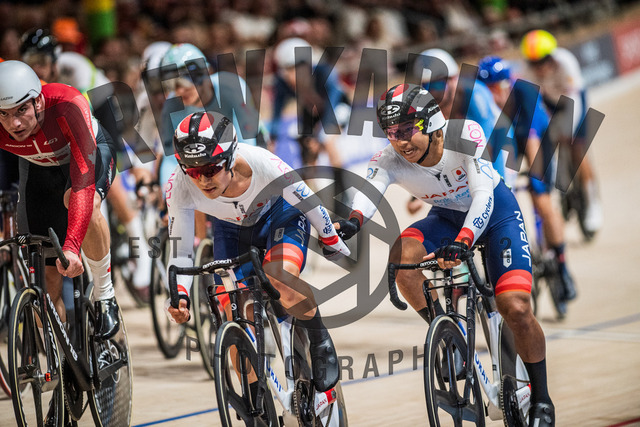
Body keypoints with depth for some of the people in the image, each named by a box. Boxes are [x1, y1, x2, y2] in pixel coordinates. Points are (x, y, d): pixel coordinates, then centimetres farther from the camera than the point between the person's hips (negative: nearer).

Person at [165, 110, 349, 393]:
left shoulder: (262, 166, -40)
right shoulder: (179, 186, -32)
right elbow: (180, 251, -20)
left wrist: (335, 248, -6)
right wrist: (180, 296, -36)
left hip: (279, 217, -3)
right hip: (232, 229, 3)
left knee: (281, 280, -32)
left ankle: (320, 342, -5)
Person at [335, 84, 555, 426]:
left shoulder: (465, 135, -31)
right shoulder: (390, 159, -24)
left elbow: (483, 195, -41)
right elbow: (369, 189, -43)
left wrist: (461, 243, -59)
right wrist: (353, 221, -67)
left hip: (495, 211, -3)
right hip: (446, 216, 3)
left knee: (516, 309, -17)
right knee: (401, 256, -29)